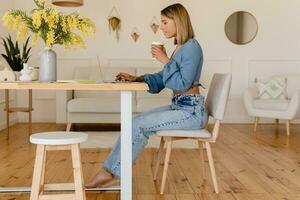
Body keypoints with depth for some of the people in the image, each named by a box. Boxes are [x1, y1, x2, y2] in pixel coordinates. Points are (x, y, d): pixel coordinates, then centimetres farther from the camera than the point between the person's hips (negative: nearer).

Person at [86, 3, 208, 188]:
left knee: (138, 125, -17)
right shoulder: (180, 47, 15)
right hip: (179, 107, 9)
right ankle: (109, 171, -4)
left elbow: (183, 84, -20)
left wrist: (166, 60, -17)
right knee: (136, 123, -4)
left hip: (191, 111, -9)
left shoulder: (192, 46, -14)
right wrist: (136, 78, 8)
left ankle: (117, 173, -2)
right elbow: (161, 79, 20)